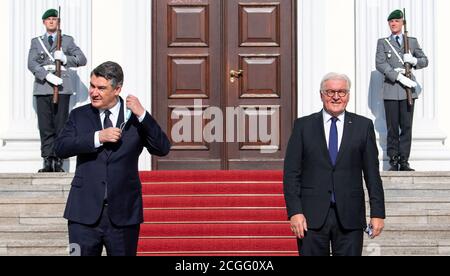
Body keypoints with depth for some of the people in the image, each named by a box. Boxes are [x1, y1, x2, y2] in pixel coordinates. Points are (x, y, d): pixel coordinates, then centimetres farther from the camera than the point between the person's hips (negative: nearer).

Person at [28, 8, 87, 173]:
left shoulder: (67, 40, 16)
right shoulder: (36, 42, 17)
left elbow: (82, 59, 9)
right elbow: (31, 63, 2)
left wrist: (65, 58, -9)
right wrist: (47, 75, -15)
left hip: (62, 88, -1)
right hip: (43, 88, 1)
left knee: (60, 126, -4)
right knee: (45, 127, -3)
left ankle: (58, 162, -1)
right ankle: (48, 161, 0)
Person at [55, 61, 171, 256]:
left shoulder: (134, 117, 3)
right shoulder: (79, 116, 7)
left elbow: (162, 149, -7)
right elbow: (60, 148, -7)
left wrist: (142, 115, -16)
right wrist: (98, 137, -17)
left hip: (123, 213, 0)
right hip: (85, 213, 1)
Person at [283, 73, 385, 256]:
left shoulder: (363, 126, 8)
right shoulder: (303, 126, 7)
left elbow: (372, 174, 7)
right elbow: (291, 173, 2)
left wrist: (377, 213, 1)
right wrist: (294, 212, -7)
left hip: (350, 218, 0)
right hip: (312, 216, 0)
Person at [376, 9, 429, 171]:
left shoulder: (412, 41, 15)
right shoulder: (383, 42, 9)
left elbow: (424, 60, 17)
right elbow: (380, 64, -4)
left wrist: (413, 60, -7)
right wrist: (398, 76, -15)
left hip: (408, 89, 1)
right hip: (391, 90, -1)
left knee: (406, 127, -1)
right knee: (392, 128, -1)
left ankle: (404, 161, 3)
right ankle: (393, 161, 4)